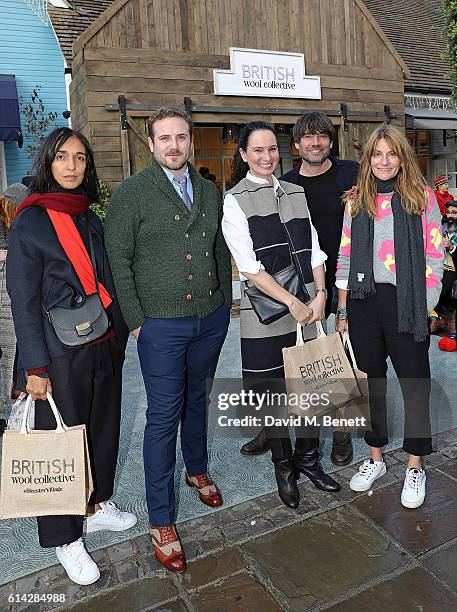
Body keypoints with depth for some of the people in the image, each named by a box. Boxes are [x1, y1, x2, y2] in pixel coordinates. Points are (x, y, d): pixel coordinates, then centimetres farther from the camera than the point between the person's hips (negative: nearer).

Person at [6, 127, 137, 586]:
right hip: (61, 354, -6)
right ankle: (66, 538, 24)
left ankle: (97, 506, 37)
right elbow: (23, 299, -10)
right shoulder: (30, 222, -8)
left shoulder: (90, 219, 10)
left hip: (104, 345, 6)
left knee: (104, 428, 15)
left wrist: (119, 337, 11)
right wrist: (35, 367, -13)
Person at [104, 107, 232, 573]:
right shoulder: (131, 194, -7)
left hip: (212, 318, 5)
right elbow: (118, 260, -8)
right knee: (164, 417, 1)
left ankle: (197, 469, 45)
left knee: (197, 400, 21)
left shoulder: (208, 191, 10)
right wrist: (135, 320, -11)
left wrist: (224, 304, 10)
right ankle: (161, 520, 16)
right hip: (162, 324, -5)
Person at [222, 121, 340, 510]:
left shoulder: (296, 193, 13)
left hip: (309, 307, 4)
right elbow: (249, 266, -11)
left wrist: (320, 295, -3)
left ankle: (309, 458, 31)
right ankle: (283, 466, 28)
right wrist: (293, 303, -14)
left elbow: (314, 250, 11)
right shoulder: (235, 200, -3)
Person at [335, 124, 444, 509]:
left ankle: (415, 467, 21)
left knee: (414, 383, 4)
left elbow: (435, 254, -1)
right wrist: (342, 309, 5)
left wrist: (427, 306, -7)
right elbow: (345, 256, 8)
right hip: (363, 301, 3)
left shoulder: (421, 196, 2)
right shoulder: (356, 200, 9)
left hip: (406, 302, -2)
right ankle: (375, 458, 28)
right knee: (371, 381, 12)